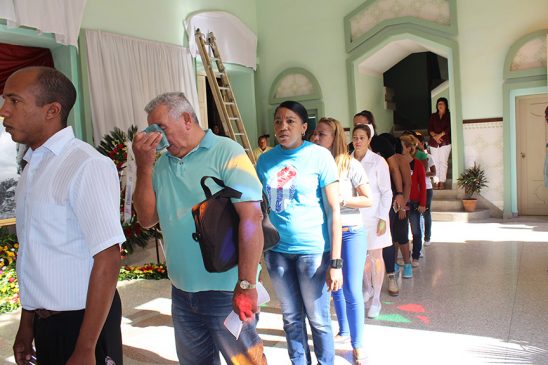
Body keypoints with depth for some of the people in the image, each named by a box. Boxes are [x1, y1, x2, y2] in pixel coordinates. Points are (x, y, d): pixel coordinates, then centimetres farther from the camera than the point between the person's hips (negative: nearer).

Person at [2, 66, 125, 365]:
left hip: (82, 322, -7)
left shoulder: (86, 166, -19)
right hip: (43, 323, 7)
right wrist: (27, 323, 15)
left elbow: (107, 259, -21)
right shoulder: (32, 167, 6)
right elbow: (36, 251, 12)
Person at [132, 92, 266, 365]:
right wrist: (143, 165, -8)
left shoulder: (226, 153, -11)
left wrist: (246, 285, -23)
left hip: (225, 291, -6)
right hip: (181, 290, 6)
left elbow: (251, 217, -19)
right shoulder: (162, 164, 7)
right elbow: (147, 218, 2)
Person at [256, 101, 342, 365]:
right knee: (291, 318, 17)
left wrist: (335, 261, -12)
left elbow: (334, 210, -8)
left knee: (317, 319, 10)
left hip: (312, 250, -3)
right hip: (277, 250, 4)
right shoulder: (266, 160, 4)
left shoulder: (319, 156, -7)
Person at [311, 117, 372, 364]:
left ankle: (357, 344, 14)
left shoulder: (350, 165, -10)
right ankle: (343, 330, 37)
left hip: (351, 233, -4)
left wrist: (341, 200, -18)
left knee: (352, 291, -1)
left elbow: (368, 200, -7)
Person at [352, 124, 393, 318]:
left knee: (376, 256, 4)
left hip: (373, 215, -3)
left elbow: (386, 192, -7)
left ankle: (376, 300, 16)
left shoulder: (378, 161, -9)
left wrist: (383, 218, -12)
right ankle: (367, 288, 37)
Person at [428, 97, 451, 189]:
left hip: (445, 142, -3)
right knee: (435, 162, -3)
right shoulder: (433, 116, 16)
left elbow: (449, 128, -3)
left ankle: (442, 182, -9)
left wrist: (440, 135, -12)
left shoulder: (449, 115, 7)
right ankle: (436, 182, -3)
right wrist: (435, 136, -9)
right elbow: (429, 129, 7)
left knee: (443, 162, -8)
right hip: (433, 142, 3)